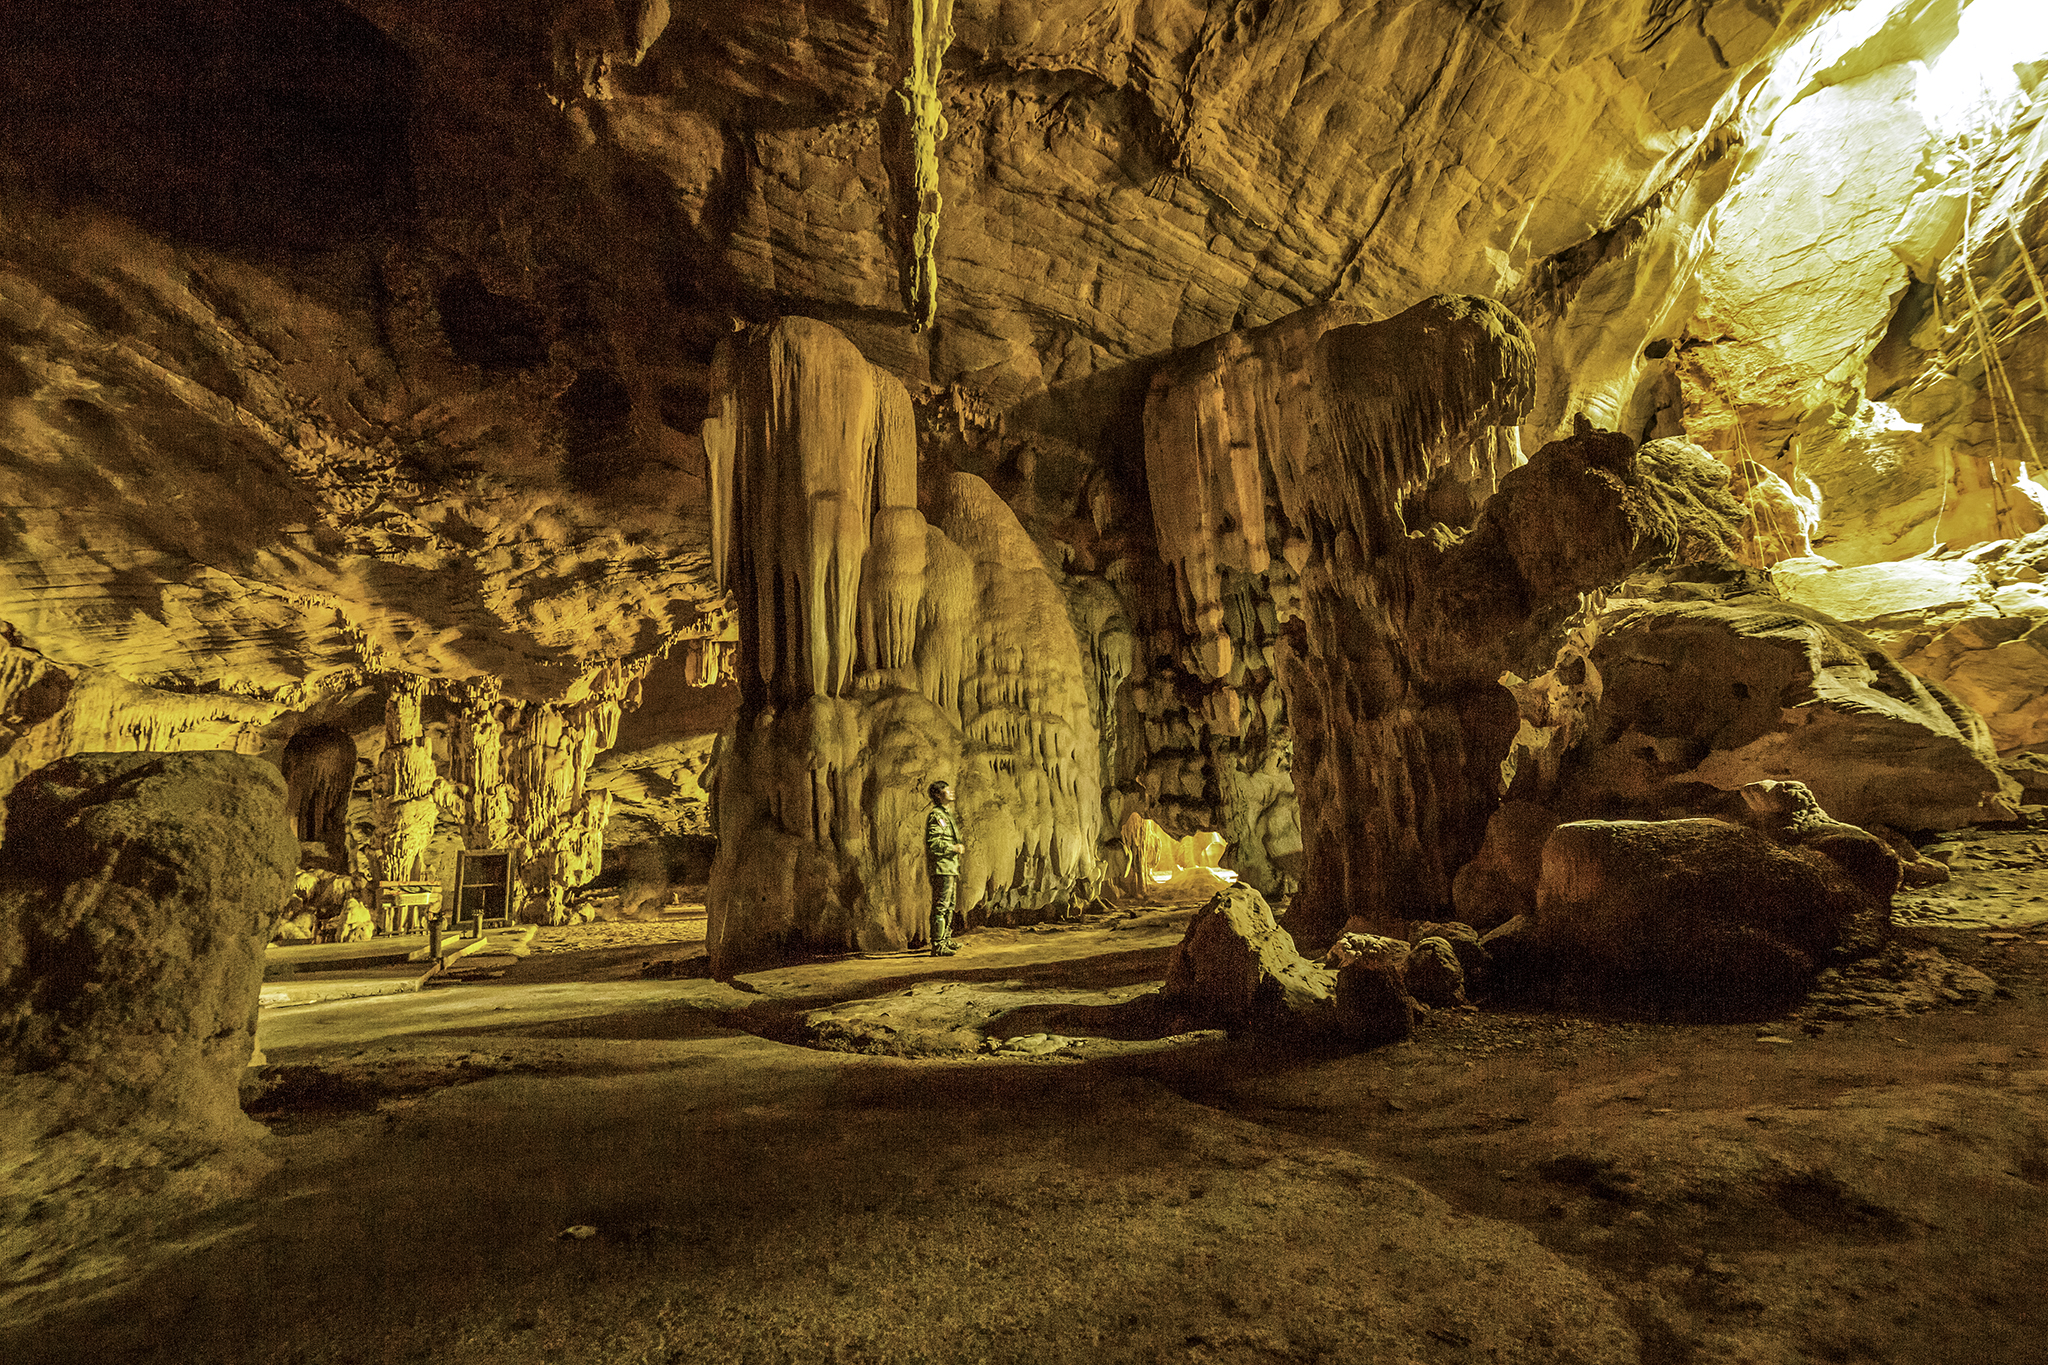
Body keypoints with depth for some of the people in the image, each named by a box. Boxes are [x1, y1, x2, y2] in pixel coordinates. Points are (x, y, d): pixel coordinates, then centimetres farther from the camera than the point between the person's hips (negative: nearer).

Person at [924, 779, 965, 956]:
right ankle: (938, 945, -7)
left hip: (951, 867, 10)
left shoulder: (947, 814, 20)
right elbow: (933, 843, -21)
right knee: (940, 907, -9)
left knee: (949, 906, 16)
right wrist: (954, 848, -16)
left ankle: (946, 940, 26)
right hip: (942, 868, -10)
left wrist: (959, 847, 15)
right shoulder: (935, 815, -12)